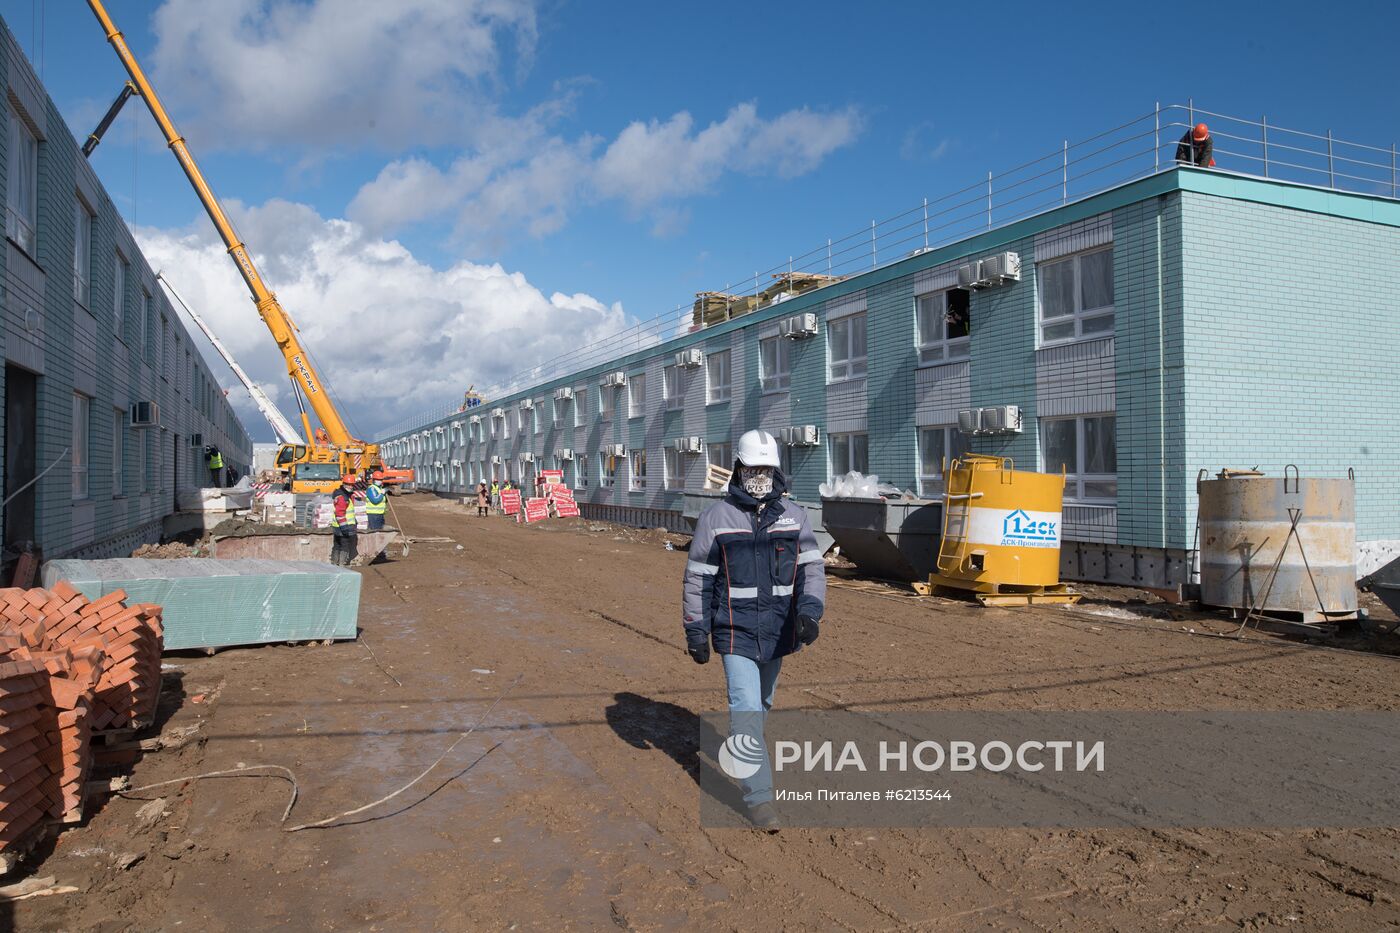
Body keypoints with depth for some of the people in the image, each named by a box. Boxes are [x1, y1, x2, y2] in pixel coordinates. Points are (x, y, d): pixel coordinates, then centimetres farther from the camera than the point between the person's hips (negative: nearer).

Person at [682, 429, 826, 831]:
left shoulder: (794, 515, 0)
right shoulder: (716, 518, -7)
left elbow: (812, 568, -3)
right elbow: (698, 579, -3)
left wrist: (810, 612, -20)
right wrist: (696, 634, -3)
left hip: (777, 632, 4)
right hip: (736, 633, -3)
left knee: (761, 701, 22)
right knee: (747, 709, -9)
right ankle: (759, 798, -2)